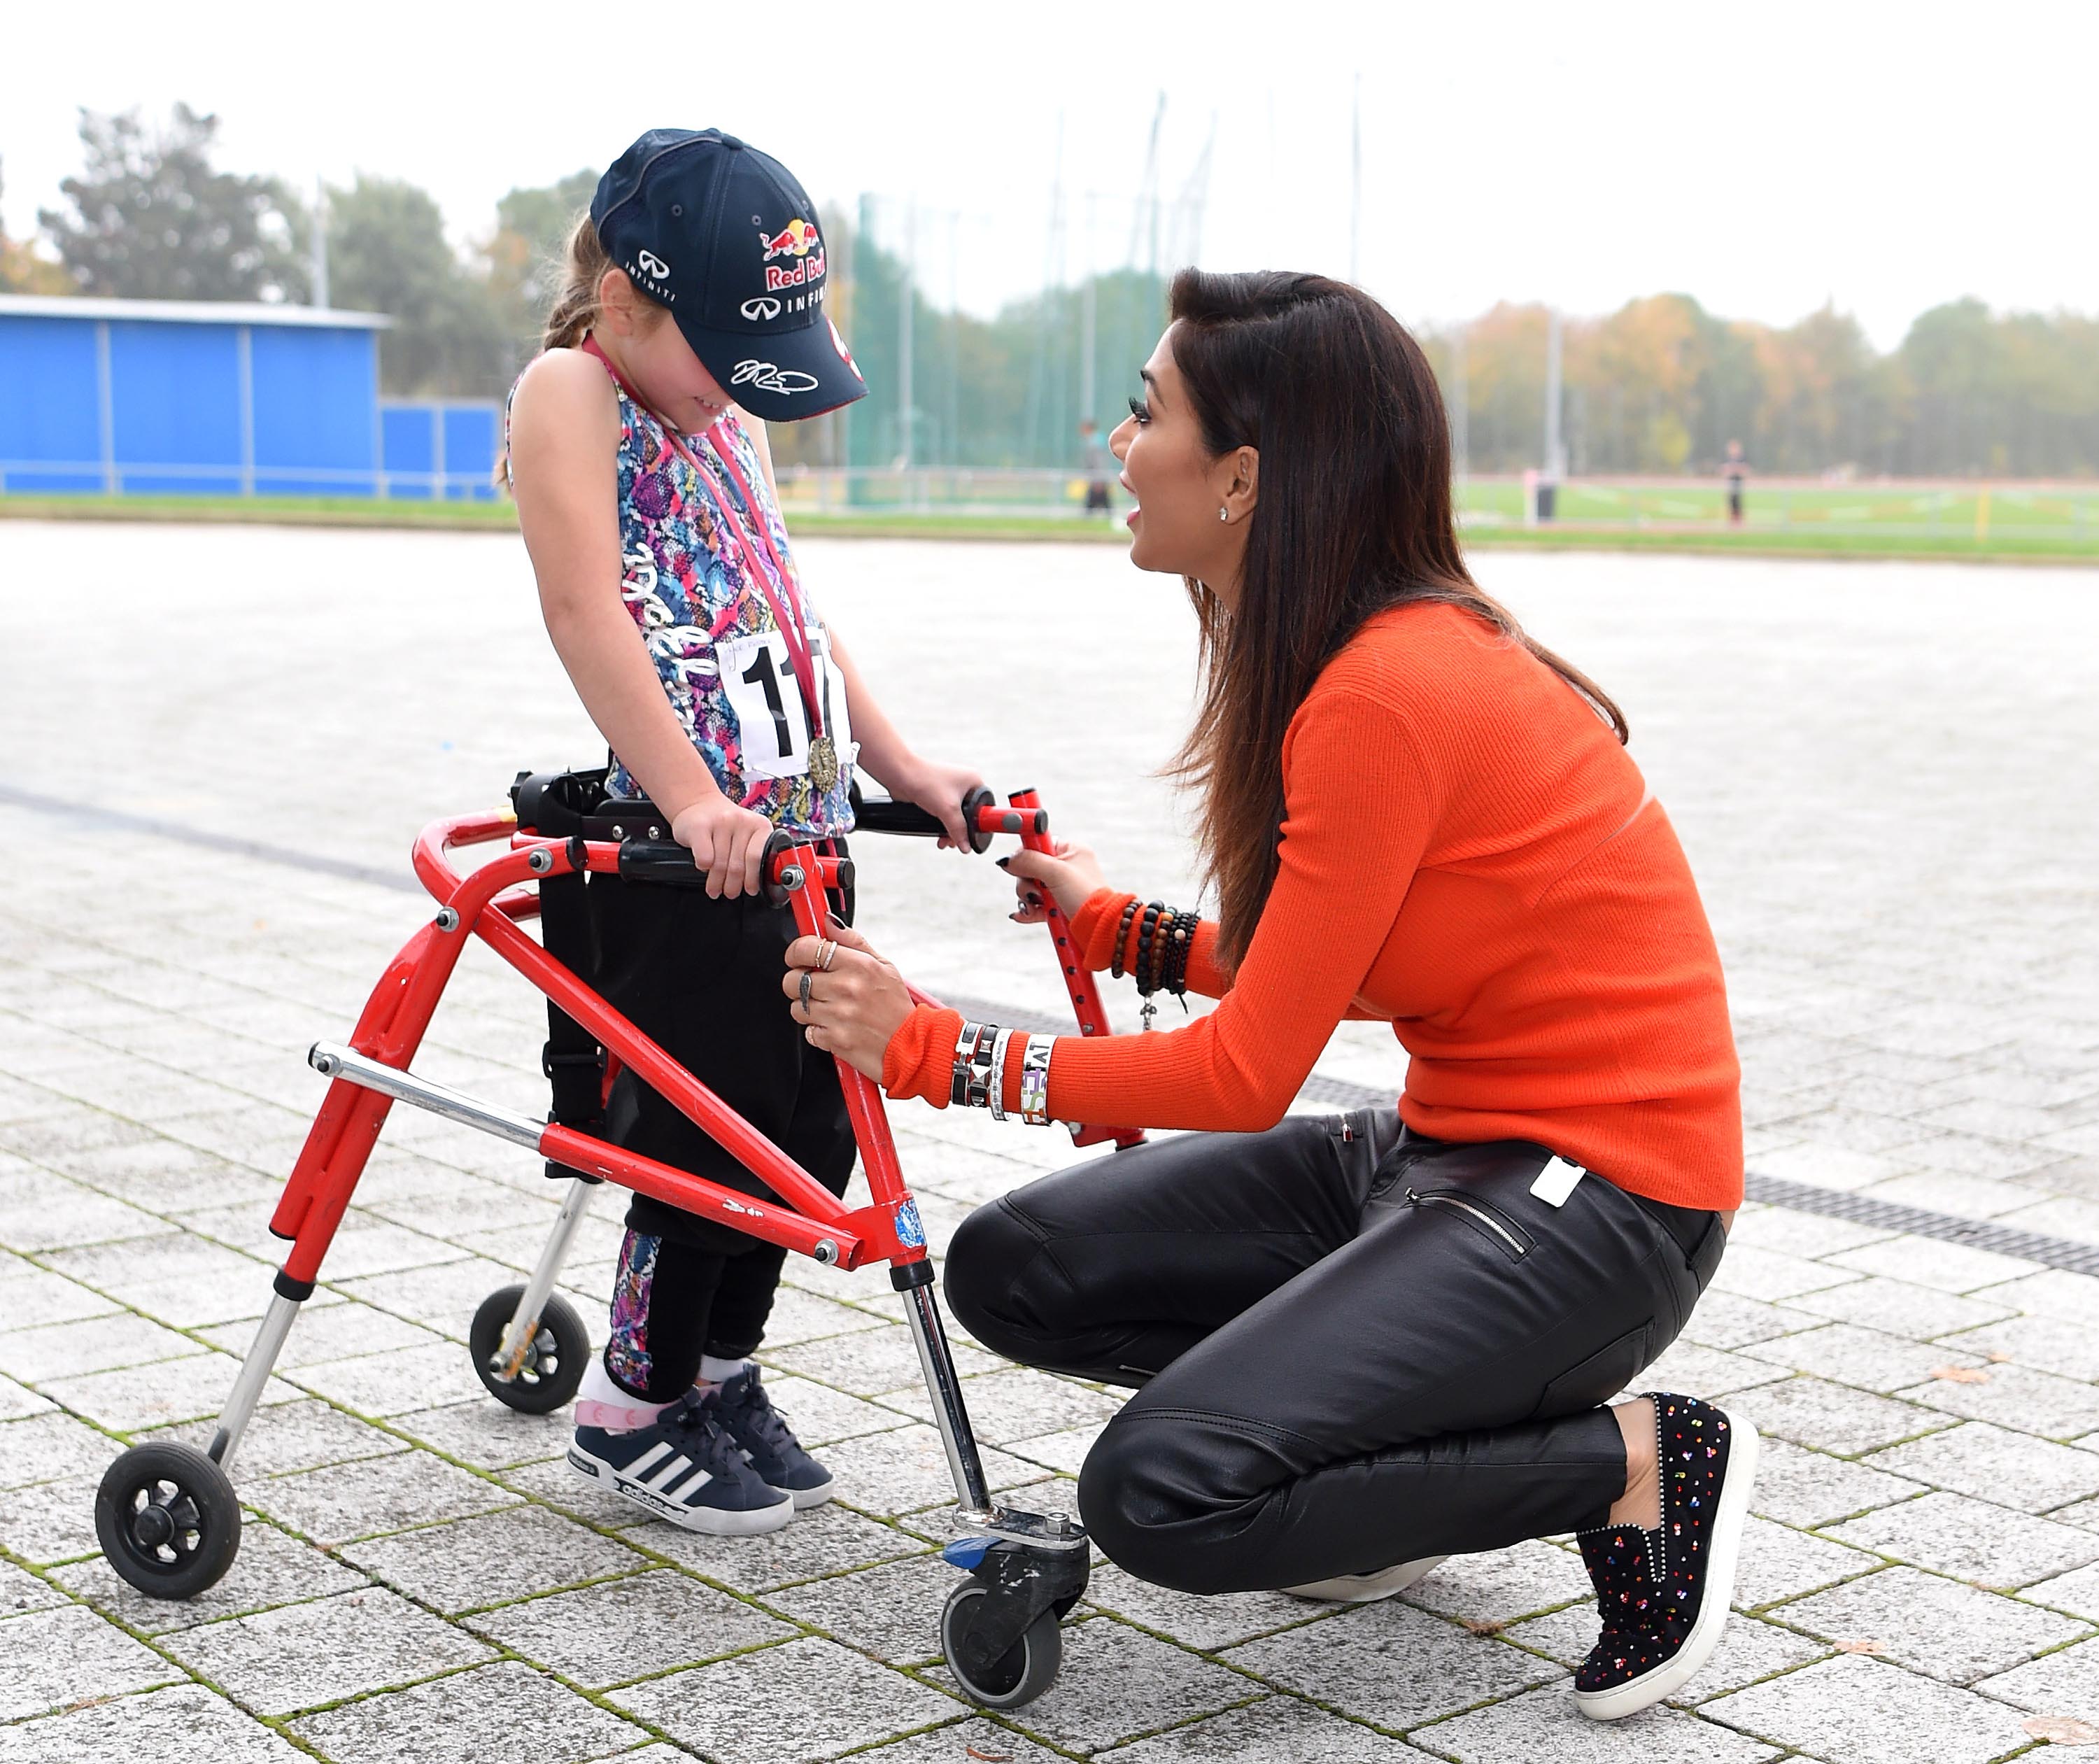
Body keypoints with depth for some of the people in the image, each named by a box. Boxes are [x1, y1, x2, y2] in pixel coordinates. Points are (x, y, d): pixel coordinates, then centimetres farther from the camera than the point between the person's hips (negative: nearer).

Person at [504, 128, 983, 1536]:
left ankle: (726, 1370, 28)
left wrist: (901, 764, 19)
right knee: (712, 1131, -4)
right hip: (683, 846, -8)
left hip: (800, 826, 8)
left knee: (816, 1128, 10)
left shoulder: (730, 417, 19)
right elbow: (586, 614, -20)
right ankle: (636, 1407, 15)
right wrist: (690, 795, -28)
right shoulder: (571, 394, -8)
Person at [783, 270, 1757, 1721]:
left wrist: (931, 1050, -16)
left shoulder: (1389, 693, -23)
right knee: (1013, 1270, 1)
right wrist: (1118, 928, 15)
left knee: (1163, 1492, -21)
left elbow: (1248, 1071, -20)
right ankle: (1410, 1444, 11)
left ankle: (1637, 1463, -5)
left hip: (1599, 1189, -9)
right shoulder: (1334, 655, 6)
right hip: (1447, 1148, 9)